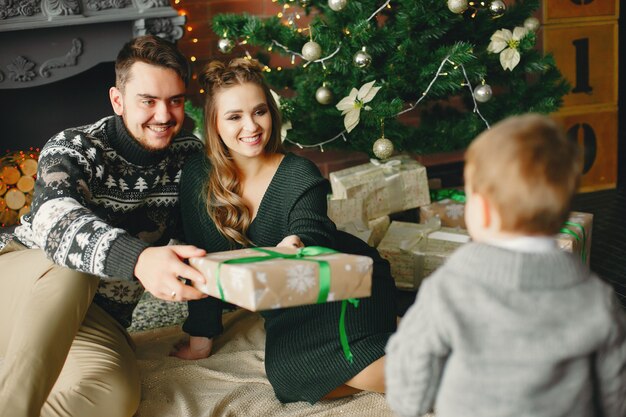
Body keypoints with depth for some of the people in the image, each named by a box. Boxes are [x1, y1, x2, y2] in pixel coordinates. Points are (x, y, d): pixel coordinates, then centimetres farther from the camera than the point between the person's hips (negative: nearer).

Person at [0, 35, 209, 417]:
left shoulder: (189, 156, 0)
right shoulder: (75, 148, -16)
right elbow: (54, 219, -38)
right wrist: (138, 259, -58)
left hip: (97, 319, 3)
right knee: (72, 266, -39)